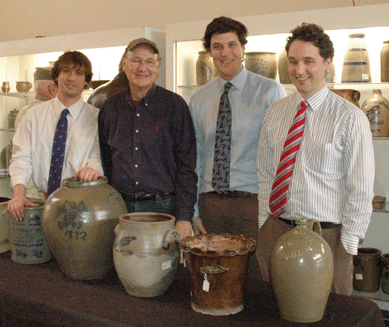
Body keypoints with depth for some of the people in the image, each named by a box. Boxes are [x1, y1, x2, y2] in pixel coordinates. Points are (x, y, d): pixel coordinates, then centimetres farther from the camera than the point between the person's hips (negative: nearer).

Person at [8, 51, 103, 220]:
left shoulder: (97, 118, 7)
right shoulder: (33, 115, 12)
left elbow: (100, 154, -2)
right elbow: (21, 157, 6)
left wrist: (93, 167, -27)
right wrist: (19, 193, -11)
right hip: (40, 200, 2)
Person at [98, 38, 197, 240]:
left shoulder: (174, 105, -2)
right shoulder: (110, 107, 9)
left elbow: (186, 165, -4)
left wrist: (184, 219, -10)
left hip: (163, 208, -3)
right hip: (120, 209, 3)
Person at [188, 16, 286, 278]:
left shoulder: (271, 92, 0)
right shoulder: (199, 99, 11)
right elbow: (196, 157, 13)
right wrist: (192, 212, 9)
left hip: (254, 202, -3)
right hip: (210, 204, 3)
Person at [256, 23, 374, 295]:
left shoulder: (350, 117, -7)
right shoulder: (275, 113, 7)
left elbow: (361, 190, -7)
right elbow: (266, 174, 10)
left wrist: (348, 244, -8)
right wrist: (264, 223, 6)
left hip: (325, 236, -4)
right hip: (274, 231, 4)